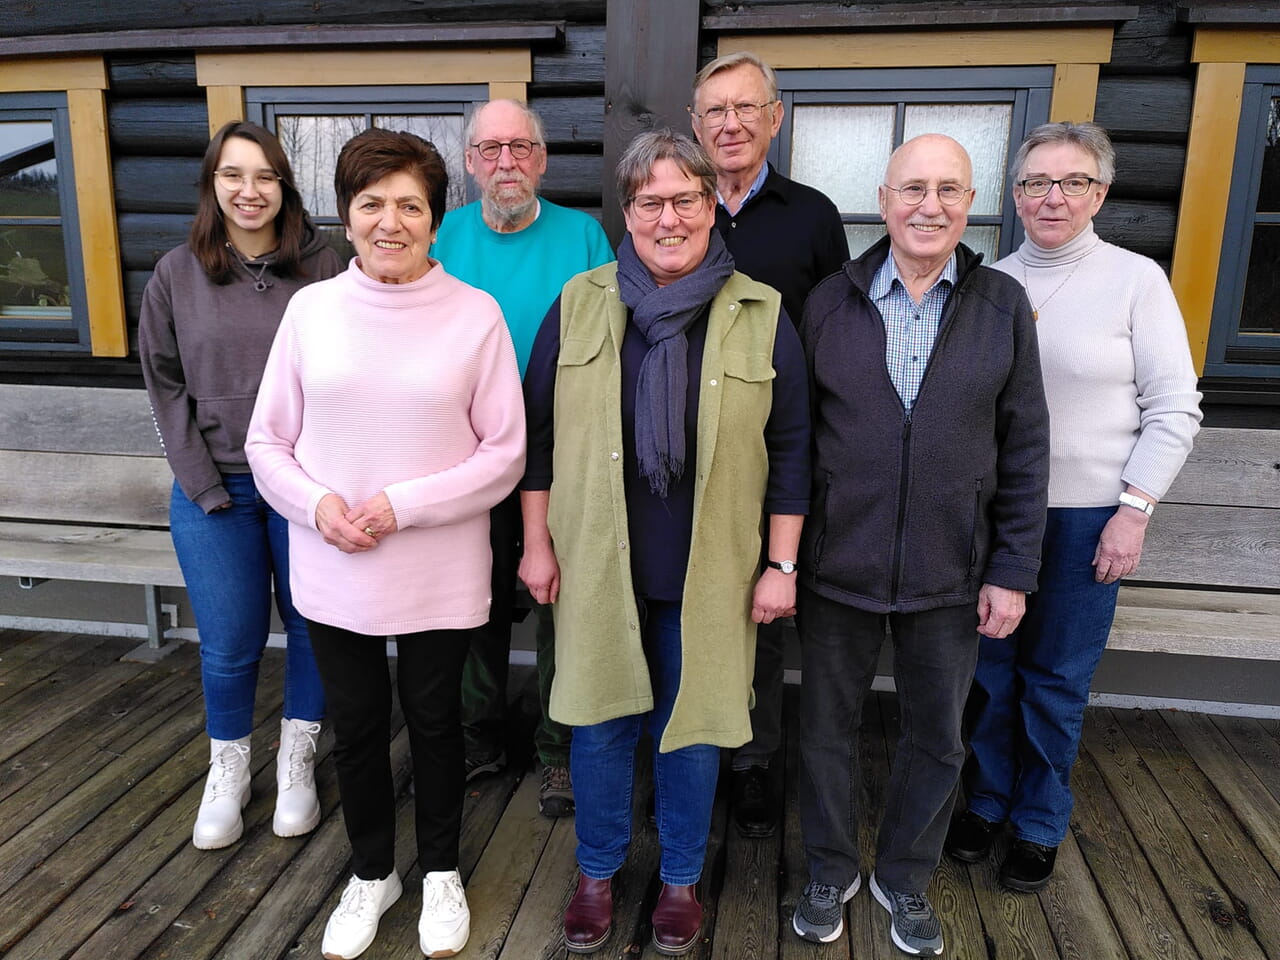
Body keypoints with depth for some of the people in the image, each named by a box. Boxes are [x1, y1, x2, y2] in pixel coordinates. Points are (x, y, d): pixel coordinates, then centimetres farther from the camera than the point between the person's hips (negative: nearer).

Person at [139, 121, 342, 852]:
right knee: (230, 642, 6)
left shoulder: (321, 269, -3)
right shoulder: (177, 274, 2)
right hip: (215, 491, 1)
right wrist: (203, 482, -3)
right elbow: (165, 382, 5)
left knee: (313, 625, 10)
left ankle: (298, 762, 32)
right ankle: (229, 772, 31)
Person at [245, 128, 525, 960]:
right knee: (357, 725, 17)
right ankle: (372, 874, 43)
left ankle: (441, 872, 41)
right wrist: (317, 504, -13)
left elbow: (505, 453, -7)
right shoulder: (311, 308, -2)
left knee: (434, 719, 15)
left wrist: (405, 506, -16)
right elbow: (268, 439, 4)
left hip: (439, 573, -2)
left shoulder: (476, 314, -8)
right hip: (334, 571, 2)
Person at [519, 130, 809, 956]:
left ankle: (682, 880, 36)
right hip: (599, 566, 1)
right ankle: (597, 873, 37)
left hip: (708, 575, 0)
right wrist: (537, 543, 2)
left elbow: (791, 451, 0)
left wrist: (782, 565, -2)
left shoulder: (762, 316, -2)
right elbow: (540, 431, 4)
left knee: (691, 728, 12)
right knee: (600, 722, 13)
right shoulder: (577, 306, 1)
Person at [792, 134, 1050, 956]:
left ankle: (905, 878, 40)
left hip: (950, 573, 1)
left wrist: (1013, 570, -2)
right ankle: (831, 870, 39)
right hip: (838, 565, 0)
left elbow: (1024, 448, 1)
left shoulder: (1003, 305, -1)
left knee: (937, 737, 15)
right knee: (828, 726, 14)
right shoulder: (831, 301, -2)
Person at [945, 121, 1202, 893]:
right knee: (990, 667, 11)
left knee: (1057, 678, 8)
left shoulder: (1136, 280, -3)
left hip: (1086, 515, -2)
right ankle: (989, 801, 32)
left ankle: (1041, 825, 28)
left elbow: (1175, 408, -3)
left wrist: (1134, 510, -9)